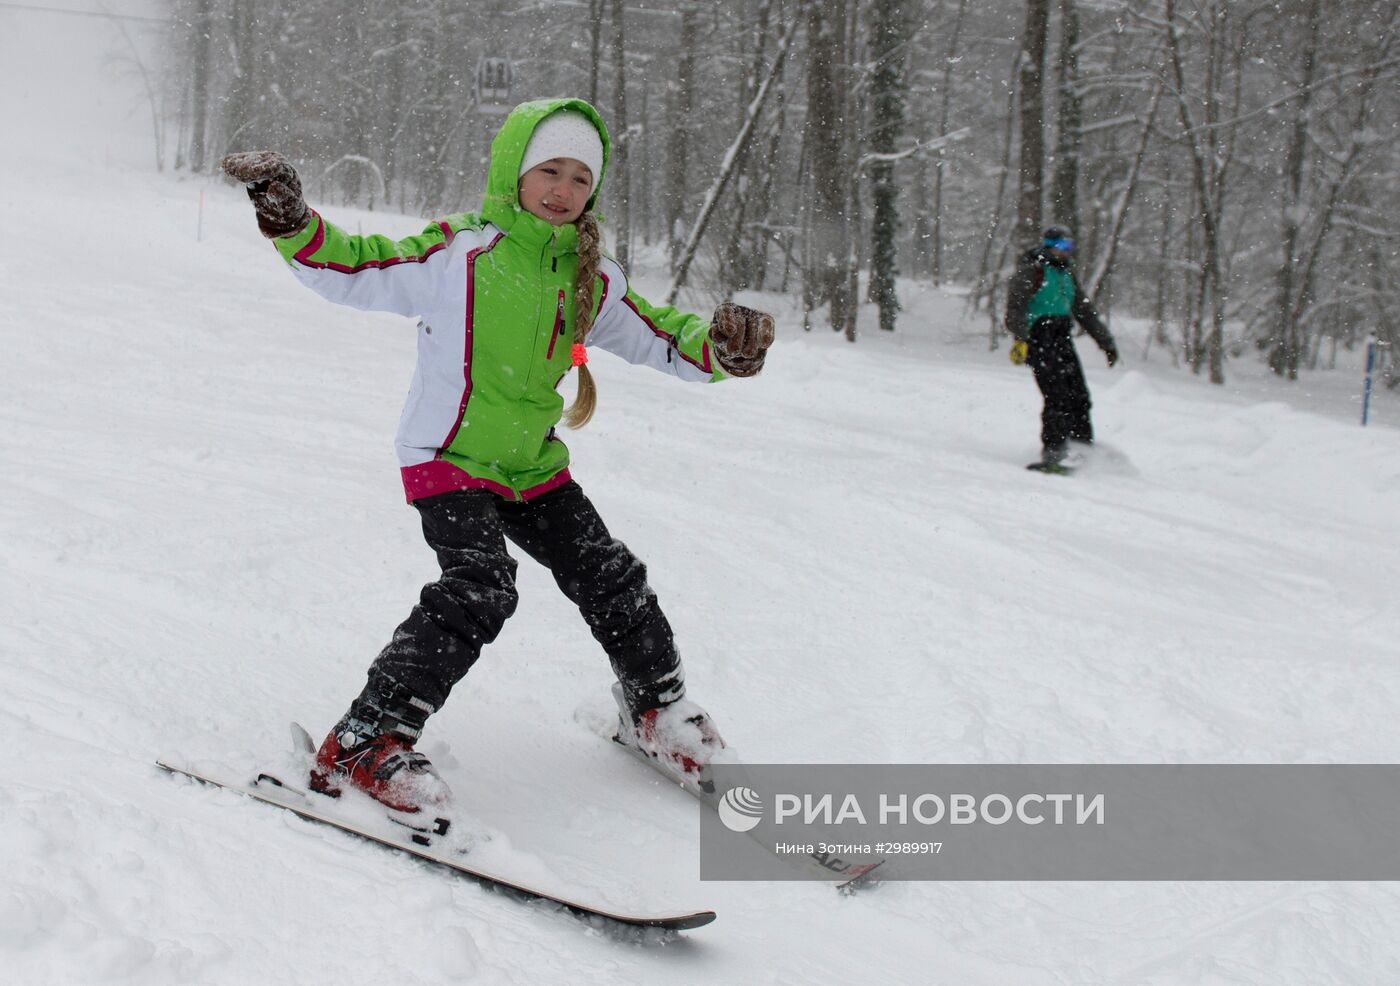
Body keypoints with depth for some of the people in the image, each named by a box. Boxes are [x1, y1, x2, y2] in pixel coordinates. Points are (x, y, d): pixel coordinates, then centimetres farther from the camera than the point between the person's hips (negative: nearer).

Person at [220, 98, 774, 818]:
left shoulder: (594, 282, 3)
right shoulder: (456, 255, -12)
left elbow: (668, 344, 8)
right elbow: (347, 270, -10)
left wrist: (723, 348, -12)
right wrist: (289, 220, -26)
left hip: (533, 465, 6)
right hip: (448, 462, -6)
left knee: (611, 582, 8)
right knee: (478, 591, -25)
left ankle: (657, 709, 34)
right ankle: (362, 745, -20)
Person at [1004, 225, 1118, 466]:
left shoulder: (1067, 274, 23)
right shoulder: (1031, 270, -1)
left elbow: (1085, 312, 30)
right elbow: (1015, 306, -13)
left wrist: (1106, 342, 28)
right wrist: (1020, 338, -28)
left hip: (1061, 338, 8)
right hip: (1038, 337, -8)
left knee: (1079, 396, -2)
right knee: (1058, 396, -18)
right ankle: (1052, 451, -18)